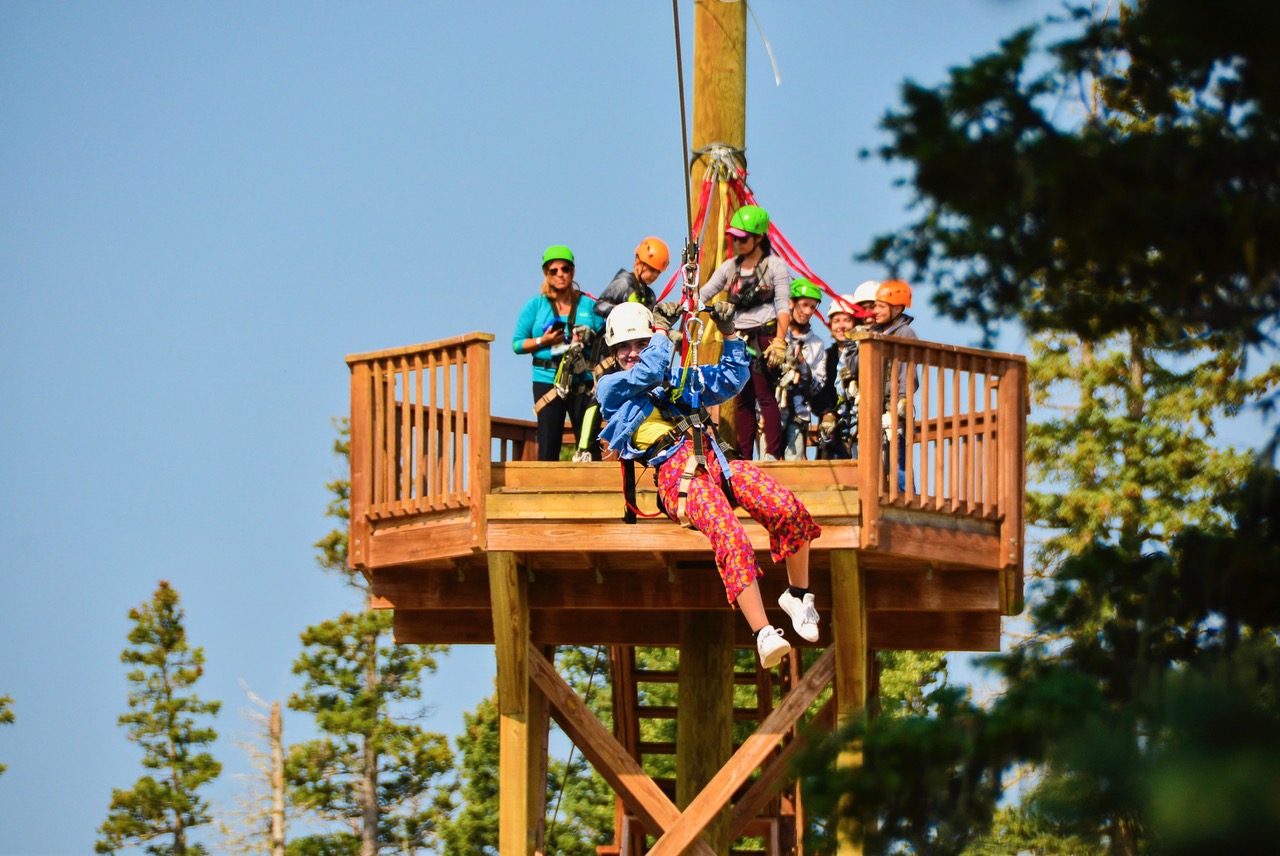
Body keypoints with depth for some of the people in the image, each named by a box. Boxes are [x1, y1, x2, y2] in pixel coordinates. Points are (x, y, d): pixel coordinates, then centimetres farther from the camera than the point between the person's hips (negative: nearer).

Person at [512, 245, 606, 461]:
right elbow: (517, 343, 5)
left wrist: (591, 338, -12)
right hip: (547, 381, -1)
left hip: (583, 382, 1)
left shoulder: (588, 305, 11)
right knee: (548, 443, -4)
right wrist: (543, 341, -11)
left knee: (589, 442, -4)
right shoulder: (535, 305, 9)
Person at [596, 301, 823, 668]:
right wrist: (662, 329, 9)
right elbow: (648, 372, -2)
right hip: (677, 475, -5)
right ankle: (764, 635, -38)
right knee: (733, 542, -32)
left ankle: (798, 595, 1)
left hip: (716, 462, 5)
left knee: (789, 511, -22)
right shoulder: (611, 387, 16)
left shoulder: (681, 377, 33)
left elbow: (732, 379, 33)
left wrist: (730, 335, 21)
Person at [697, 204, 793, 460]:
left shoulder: (775, 265, -1)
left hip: (764, 336, -5)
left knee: (764, 394, -14)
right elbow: (703, 295, 12)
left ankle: (773, 453, -15)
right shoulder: (730, 267, 14)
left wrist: (779, 342, -17)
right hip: (739, 338, 5)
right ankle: (744, 456, 5)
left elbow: (783, 307, -7)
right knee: (743, 399, 4)